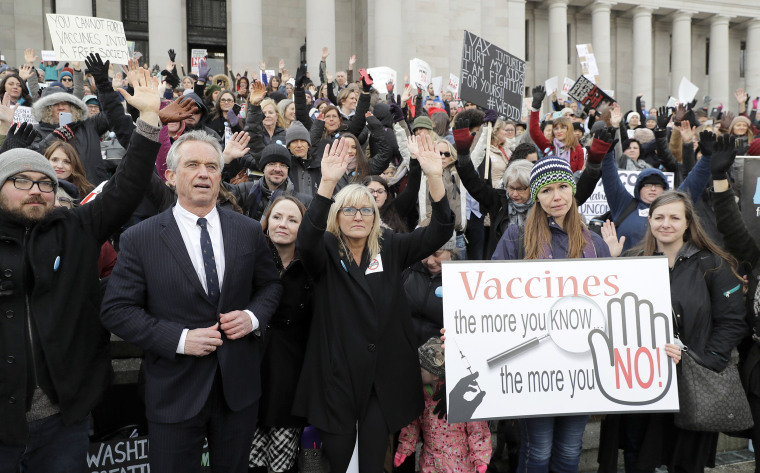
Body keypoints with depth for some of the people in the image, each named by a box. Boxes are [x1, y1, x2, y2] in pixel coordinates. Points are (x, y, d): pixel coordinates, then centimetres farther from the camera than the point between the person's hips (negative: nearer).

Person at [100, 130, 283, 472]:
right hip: (174, 391, -2)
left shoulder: (249, 231, 1)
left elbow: (270, 285, 11)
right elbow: (116, 310, -9)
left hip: (239, 387, 3)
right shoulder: (139, 239, -7)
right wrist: (180, 340, -19)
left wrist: (254, 316, -10)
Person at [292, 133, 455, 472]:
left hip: (384, 375, 2)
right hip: (337, 374, -1)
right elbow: (305, 240, -25)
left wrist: (435, 178, -21)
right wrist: (327, 184, -38)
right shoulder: (326, 251, -2)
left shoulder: (390, 248, 4)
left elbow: (439, 232, -6)